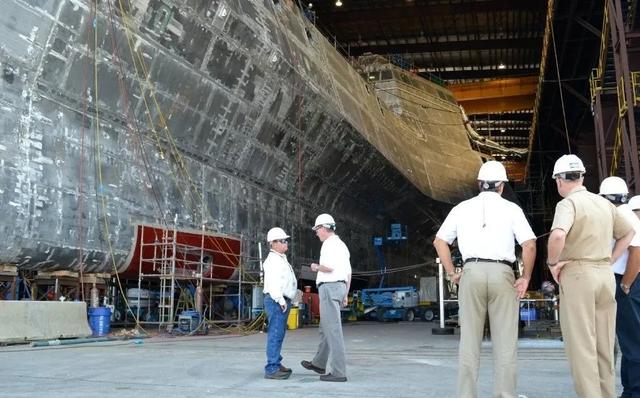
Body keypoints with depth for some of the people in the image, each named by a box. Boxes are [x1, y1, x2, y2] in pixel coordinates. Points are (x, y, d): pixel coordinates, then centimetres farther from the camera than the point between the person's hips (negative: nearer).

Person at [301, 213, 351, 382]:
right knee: (326, 327, 20)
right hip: (339, 287, 10)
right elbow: (348, 272, 19)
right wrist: (345, 295, 21)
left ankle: (339, 372, -7)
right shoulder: (342, 245, 18)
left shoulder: (330, 244, -12)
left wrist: (316, 267, -4)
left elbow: (329, 267, -25)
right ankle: (319, 364, 33)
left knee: (333, 330, -8)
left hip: (329, 288, -10)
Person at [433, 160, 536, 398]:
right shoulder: (511, 208, 6)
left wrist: (452, 273, 13)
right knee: (505, 343, 4)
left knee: (469, 341, 6)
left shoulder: (462, 208, 12)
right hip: (502, 273, -1)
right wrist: (526, 277, 5)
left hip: (472, 273, 2)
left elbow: (439, 241, 10)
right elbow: (529, 245, -4)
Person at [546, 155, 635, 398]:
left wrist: (553, 262, -14)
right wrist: (610, 260, 19)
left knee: (581, 345, -2)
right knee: (604, 346, 14)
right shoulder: (604, 203, 12)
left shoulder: (568, 203, -11)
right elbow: (628, 232, 24)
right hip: (606, 274, 7)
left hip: (577, 274, -7)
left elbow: (558, 235, -29)